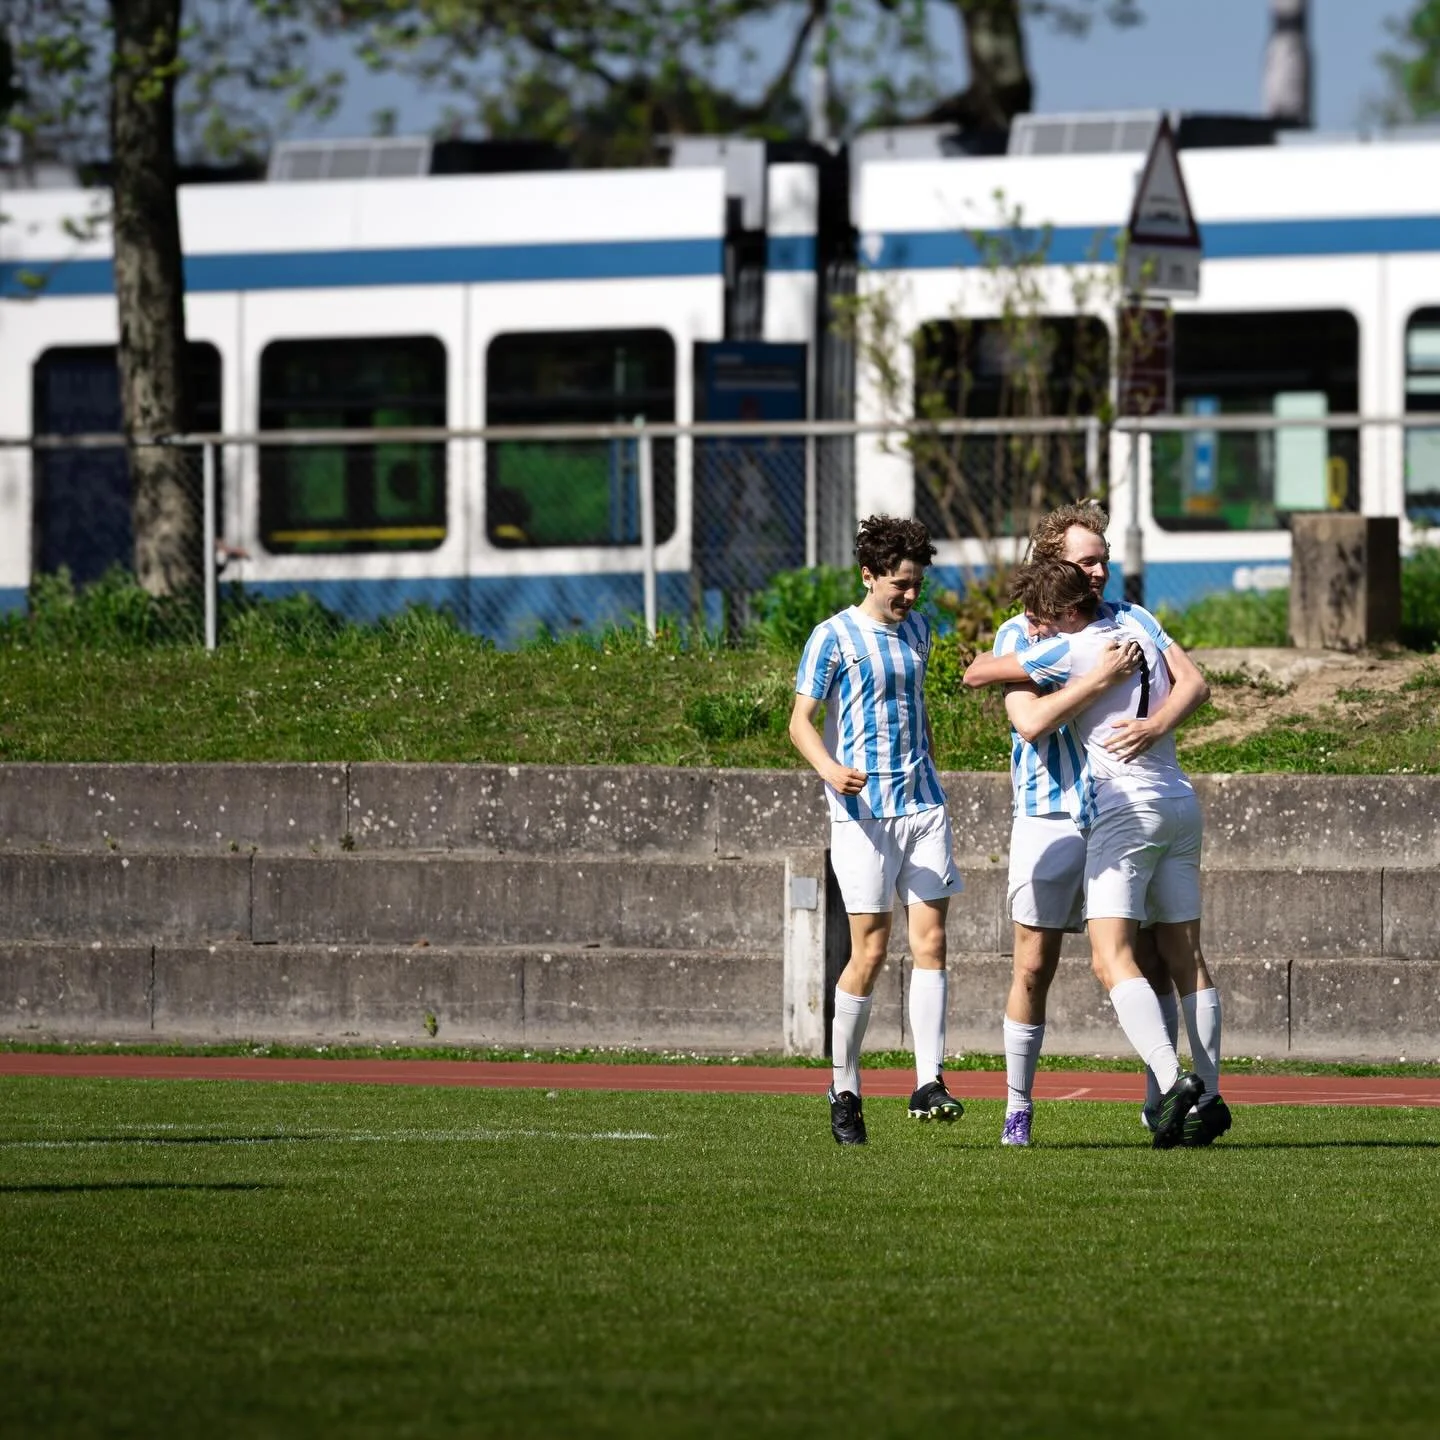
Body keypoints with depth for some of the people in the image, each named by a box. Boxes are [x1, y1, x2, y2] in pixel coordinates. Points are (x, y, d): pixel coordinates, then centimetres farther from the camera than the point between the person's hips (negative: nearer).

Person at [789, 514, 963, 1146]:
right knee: (870, 951, -6)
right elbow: (801, 720, -7)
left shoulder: (916, 629, 15)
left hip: (923, 804, 6)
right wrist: (829, 769, -26)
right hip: (862, 810, -6)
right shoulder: (833, 637, -5)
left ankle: (929, 1084, -9)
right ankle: (843, 1089, 6)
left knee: (930, 941, -6)